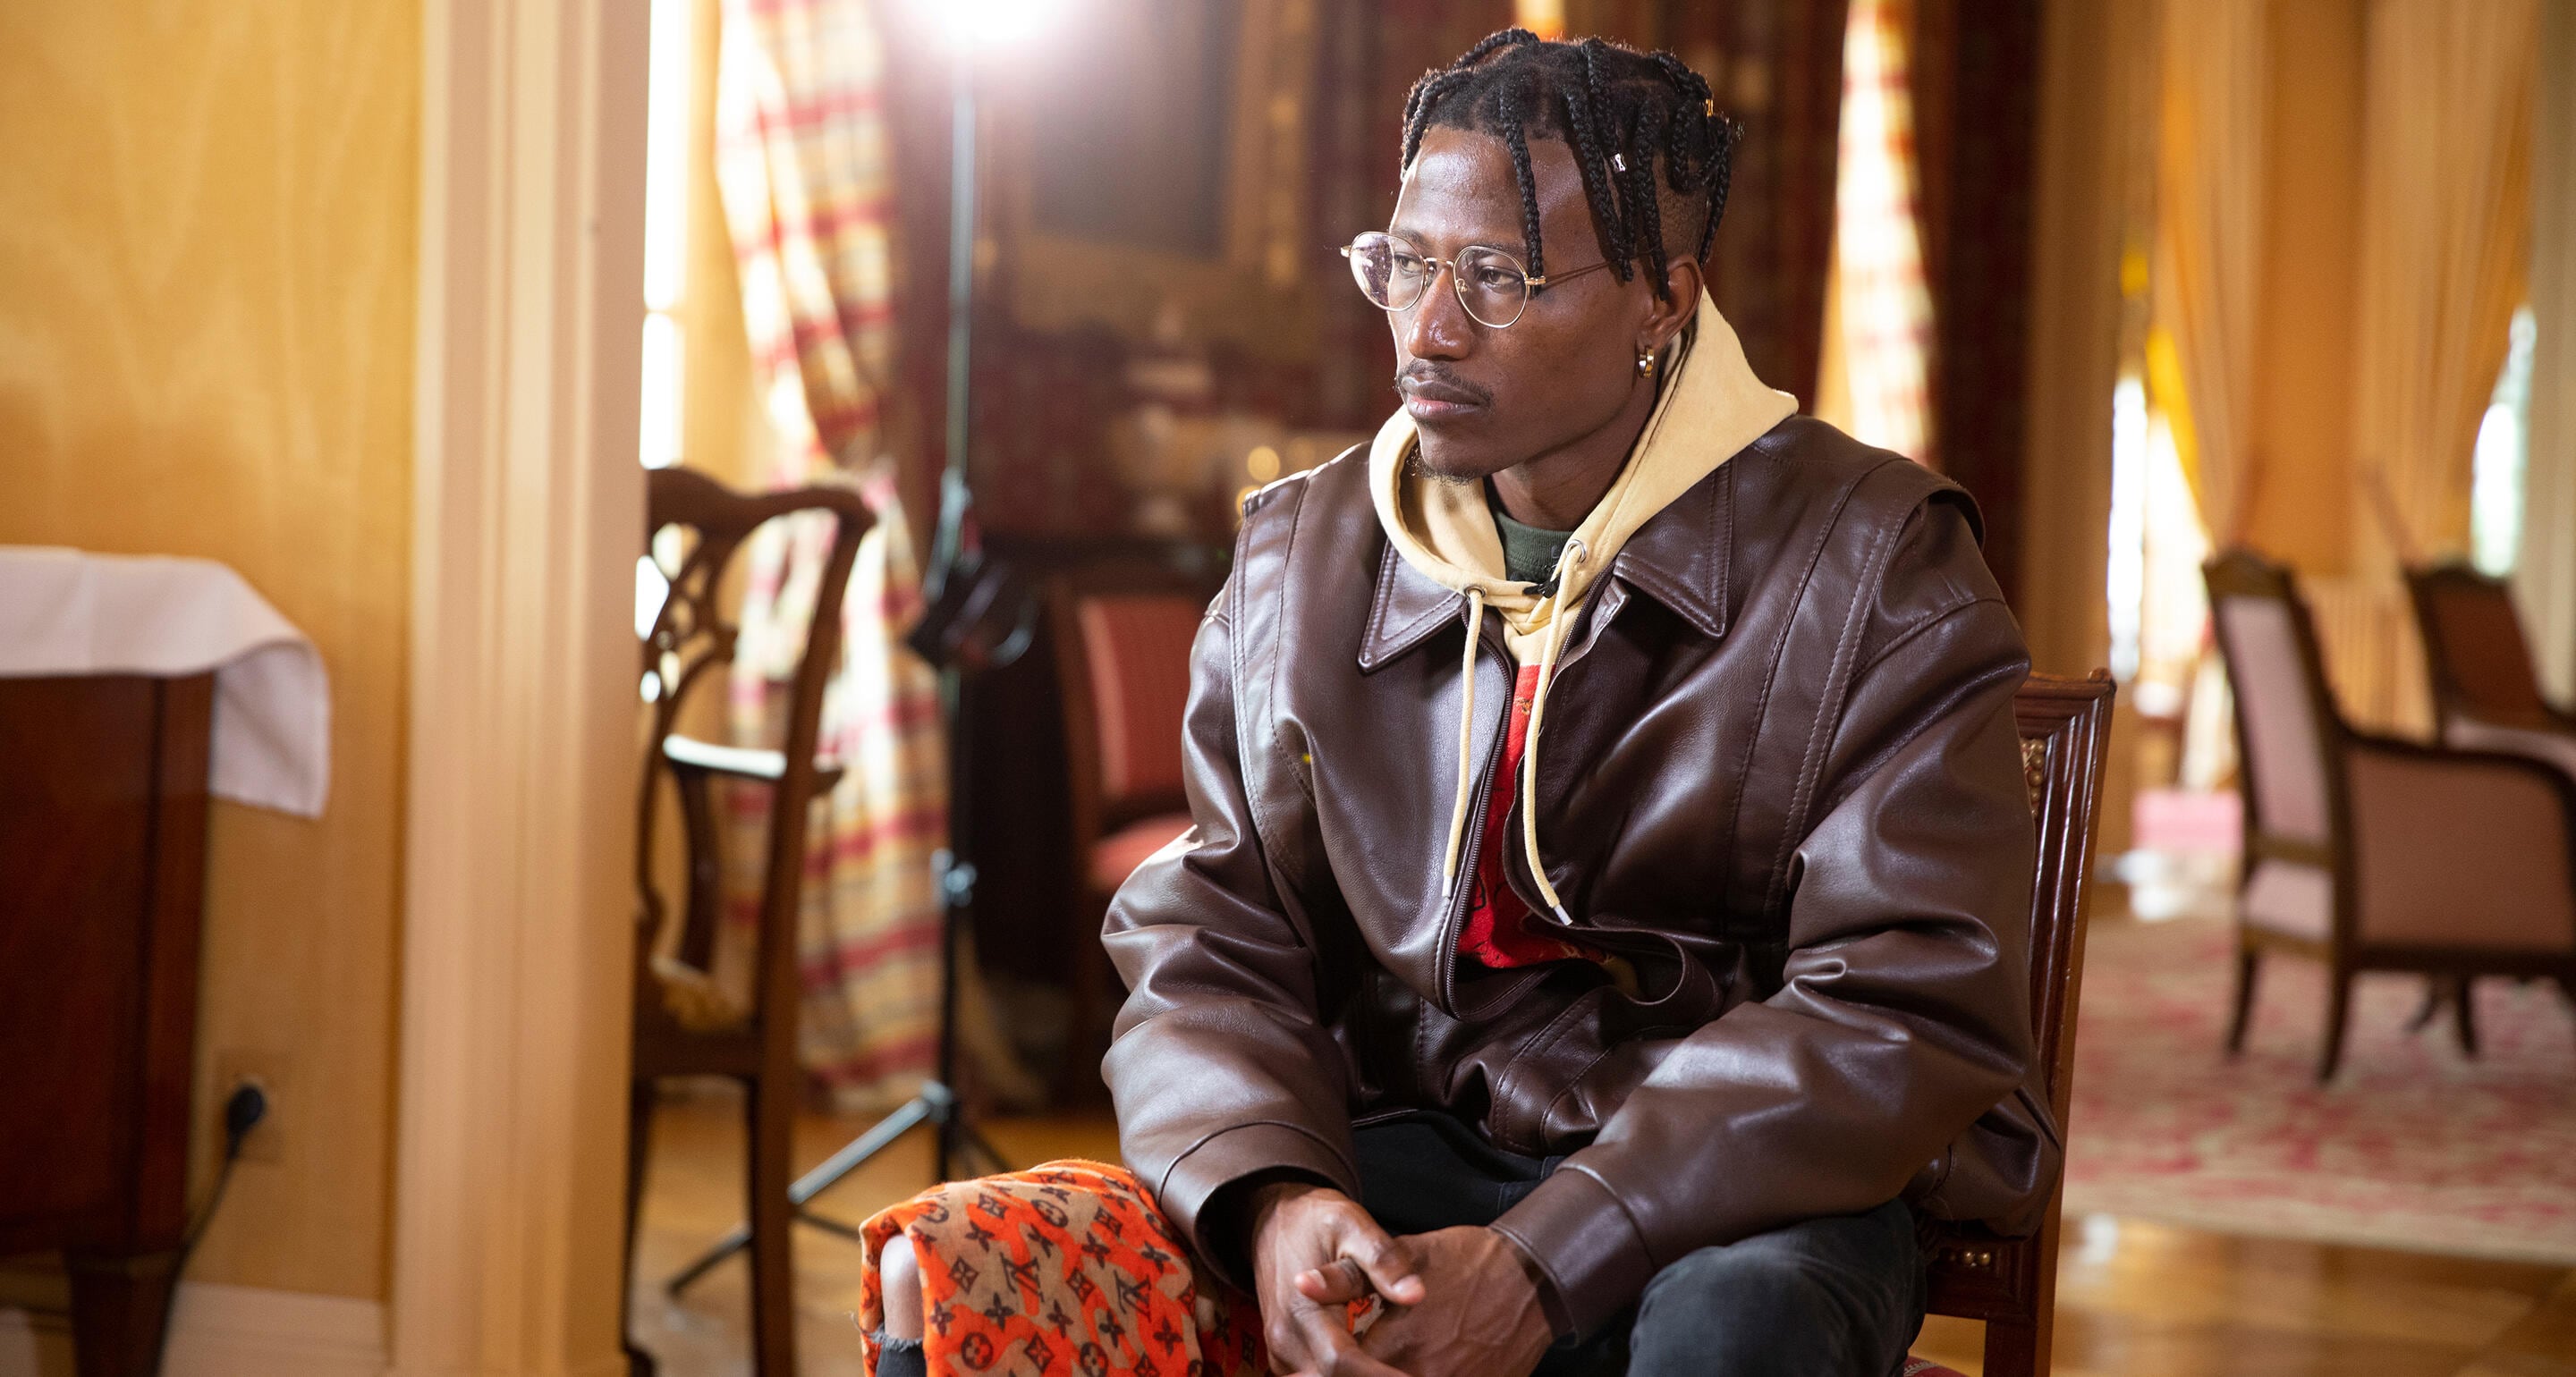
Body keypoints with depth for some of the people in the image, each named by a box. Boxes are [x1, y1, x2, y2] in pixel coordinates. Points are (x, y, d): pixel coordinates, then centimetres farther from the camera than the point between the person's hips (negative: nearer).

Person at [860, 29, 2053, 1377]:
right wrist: (1271, 1199, -18)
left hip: (1760, 1194, -2)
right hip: (1400, 1160, 3)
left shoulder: (1875, 571, -5)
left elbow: (1904, 1010, -13)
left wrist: (1541, 1265, -23)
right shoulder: (1299, 560, 8)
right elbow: (1206, 948, 6)